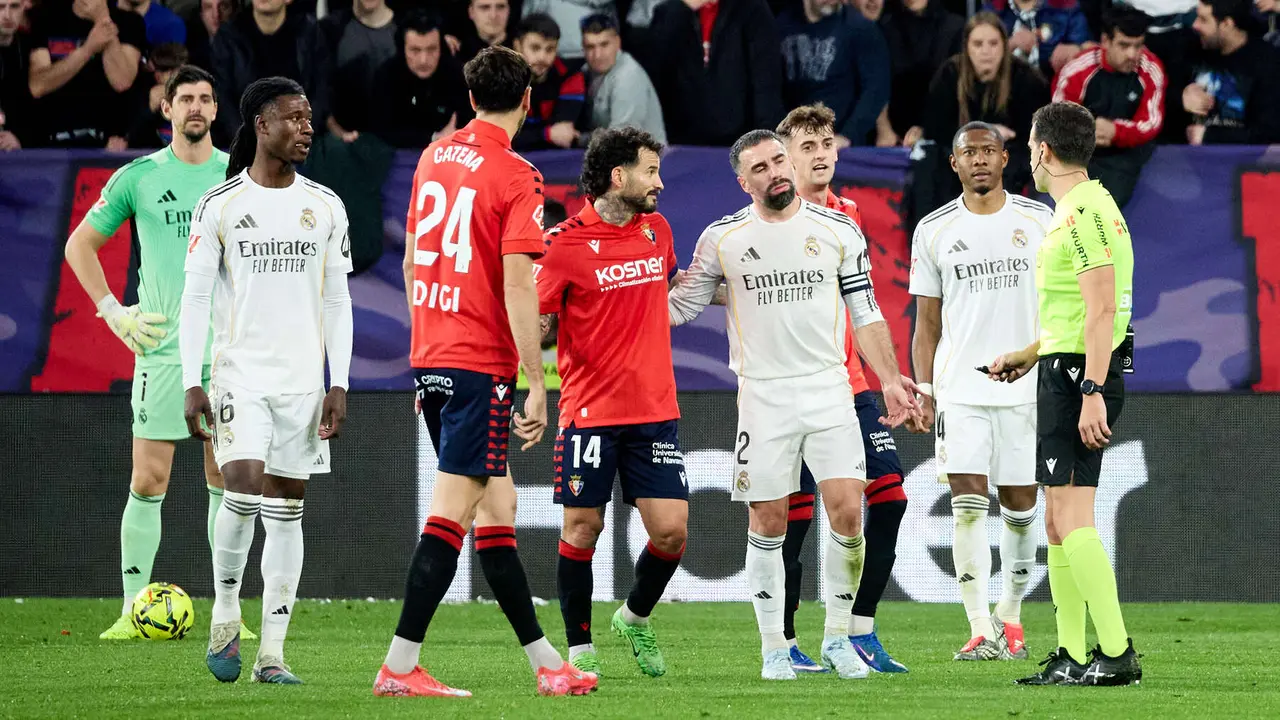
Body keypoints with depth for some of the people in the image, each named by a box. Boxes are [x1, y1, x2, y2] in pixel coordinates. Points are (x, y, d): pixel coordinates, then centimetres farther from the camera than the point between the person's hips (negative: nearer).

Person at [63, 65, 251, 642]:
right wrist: (113, 312, 3)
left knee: (226, 480, 4)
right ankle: (133, 610, 0)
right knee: (149, 481, -5)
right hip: (161, 347, -1)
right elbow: (80, 244, 11)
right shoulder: (138, 178, 2)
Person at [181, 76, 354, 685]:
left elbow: (337, 303, 10)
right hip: (240, 375, -3)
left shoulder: (326, 207, 8)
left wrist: (339, 385, 1)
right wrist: (192, 383, -8)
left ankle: (271, 653, 5)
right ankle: (224, 615, 2)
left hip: (304, 380, 3)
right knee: (245, 487, -20)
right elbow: (195, 299, 0)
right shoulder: (219, 205, -1)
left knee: (287, 510, 3)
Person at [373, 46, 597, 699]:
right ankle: (400, 667, -10)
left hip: (429, 357, 8)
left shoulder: (434, 157, 11)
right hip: (481, 363, -8)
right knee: (452, 511, -7)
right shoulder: (517, 178, -10)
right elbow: (517, 286, -16)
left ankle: (544, 661, 18)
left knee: (496, 506, 12)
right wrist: (536, 385, -13)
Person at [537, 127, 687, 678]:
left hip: (655, 412, 5)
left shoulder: (656, 230, 10)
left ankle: (636, 617, 23)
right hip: (590, 411, -5)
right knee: (582, 530, -1)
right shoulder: (567, 244, -9)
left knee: (671, 531, -3)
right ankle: (579, 649, 13)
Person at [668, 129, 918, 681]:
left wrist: (890, 382, 4)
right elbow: (681, 304, 10)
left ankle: (837, 638, 6)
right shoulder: (723, 238, 1)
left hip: (829, 391, 1)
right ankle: (774, 647, 11)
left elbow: (866, 314, 9)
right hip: (762, 397, 0)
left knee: (848, 514, -9)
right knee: (768, 526, 0)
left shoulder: (838, 231, 3)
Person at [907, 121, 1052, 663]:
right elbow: (927, 321, 9)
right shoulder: (934, 231, 6)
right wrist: (923, 390, 1)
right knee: (968, 506, -11)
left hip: (1026, 388, 1)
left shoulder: (1038, 221, 4)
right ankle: (982, 631, -12)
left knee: (1020, 506, 6)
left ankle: (1010, 617, 23)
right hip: (959, 389, 0)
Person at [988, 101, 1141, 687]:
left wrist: (1092, 393, -27)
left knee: (1072, 517, -14)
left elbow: (1101, 308, -22)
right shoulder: (1078, 210, 18)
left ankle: (1116, 654, -17)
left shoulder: (1083, 214, -15)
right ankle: (1072, 656, 15)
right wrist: (1030, 354, 40)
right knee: (1058, 520, 12)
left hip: (1081, 375, -11)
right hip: (1066, 374, 11)